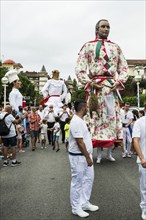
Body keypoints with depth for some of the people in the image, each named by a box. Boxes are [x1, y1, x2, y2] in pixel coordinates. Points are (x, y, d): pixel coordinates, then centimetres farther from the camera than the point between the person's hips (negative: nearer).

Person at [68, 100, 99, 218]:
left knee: (88, 179, 18)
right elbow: (80, 143, -24)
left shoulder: (80, 120, 10)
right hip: (78, 157, -10)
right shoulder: (76, 122, -23)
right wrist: (88, 157, -18)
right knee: (77, 182, 4)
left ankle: (84, 203, 32)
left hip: (85, 155, 10)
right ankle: (76, 208, 20)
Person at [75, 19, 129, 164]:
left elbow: (124, 67, 13)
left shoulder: (115, 47, 18)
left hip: (112, 86, 3)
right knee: (97, 117, -3)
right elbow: (79, 69, 1)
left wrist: (119, 81, -5)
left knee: (112, 116, 3)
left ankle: (110, 151, 14)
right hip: (95, 87, -3)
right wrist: (89, 83, -12)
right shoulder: (88, 46, 8)